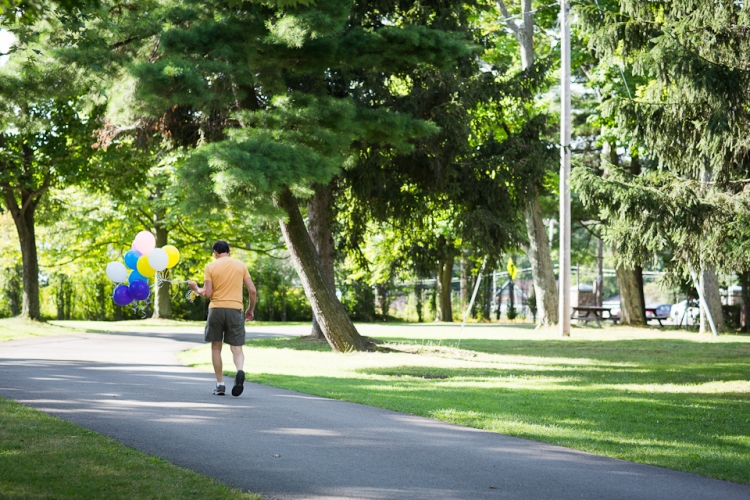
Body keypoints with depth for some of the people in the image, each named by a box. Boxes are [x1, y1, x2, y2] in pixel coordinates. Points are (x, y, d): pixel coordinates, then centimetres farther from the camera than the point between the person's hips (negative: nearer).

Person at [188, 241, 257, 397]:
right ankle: (240, 371, -27)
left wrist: (196, 288, 16)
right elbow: (252, 290, 3)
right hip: (235, 309, 1)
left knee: (216, 347, 13)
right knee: (236, 347, 3)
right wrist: (251, 309, 17)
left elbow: (207, 294, -4)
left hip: (216, 309, -1)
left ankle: (220, 384, 11)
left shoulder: (211, 267, 1)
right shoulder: (240, 265, 7)